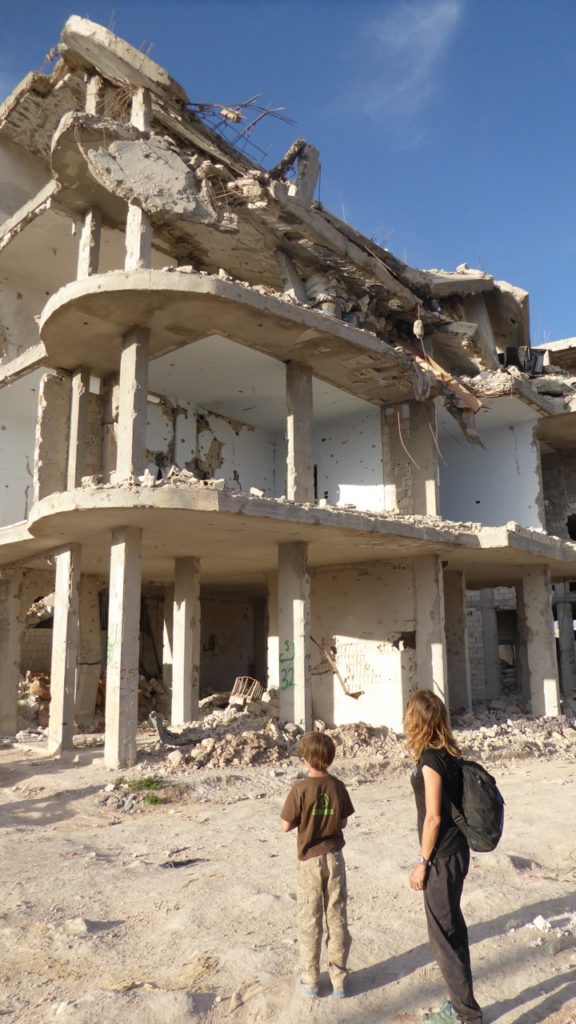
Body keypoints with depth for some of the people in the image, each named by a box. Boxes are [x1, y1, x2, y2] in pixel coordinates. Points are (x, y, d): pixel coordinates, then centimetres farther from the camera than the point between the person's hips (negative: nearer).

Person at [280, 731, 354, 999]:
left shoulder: (300, 789, -19)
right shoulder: (338, 787, -7)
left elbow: (286, 826, -13)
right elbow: (343, 822, 2)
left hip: (310, 859, -3)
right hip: (335, 858, 3)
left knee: (310, 921, 11)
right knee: (337, 919, 12)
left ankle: (310, 980, 21)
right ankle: (339, 980, 20)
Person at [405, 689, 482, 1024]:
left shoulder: (430, 760, -21)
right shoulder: (451, 754, 3)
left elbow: (433, 817, -21)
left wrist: (422, 863, -11)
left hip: (442, 857, -8)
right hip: (456, 851, 9)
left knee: (444, 935, 5)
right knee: (453, 930, 19)